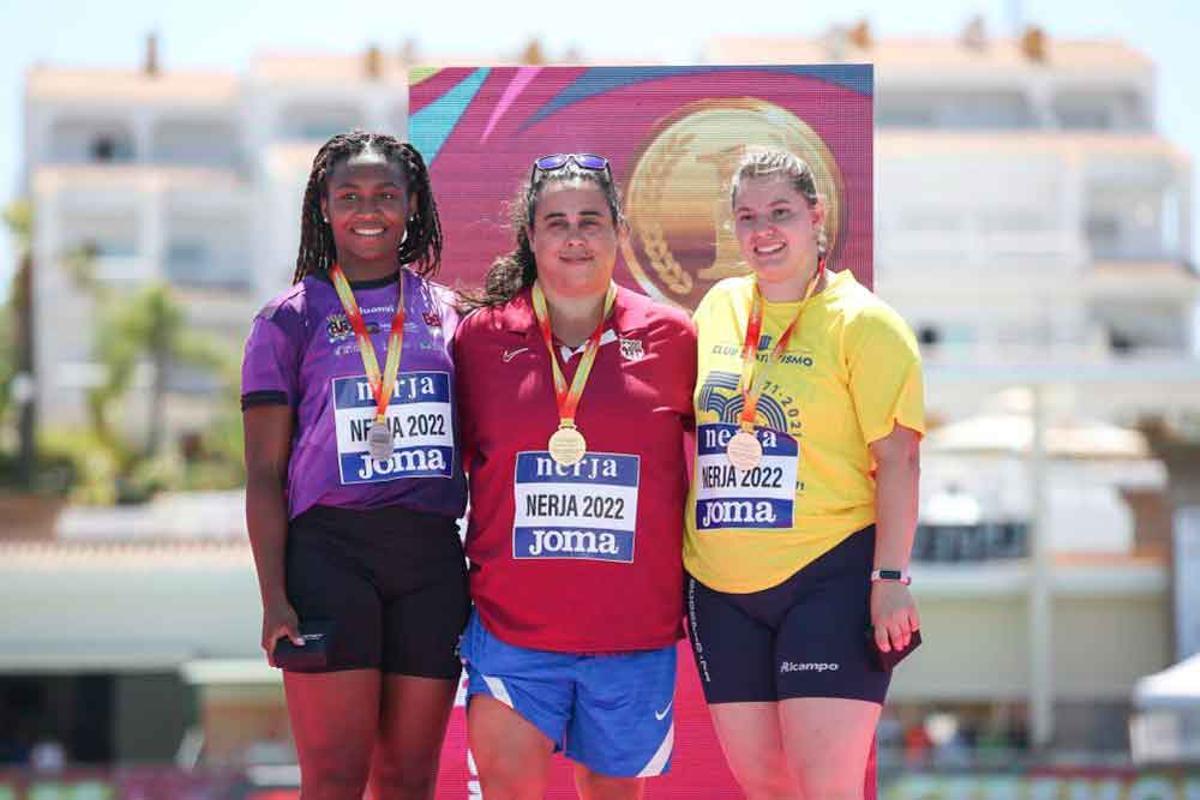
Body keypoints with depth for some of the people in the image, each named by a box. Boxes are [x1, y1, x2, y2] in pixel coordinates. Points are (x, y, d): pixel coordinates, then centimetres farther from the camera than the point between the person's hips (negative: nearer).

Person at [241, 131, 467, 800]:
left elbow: (475, 450, 17)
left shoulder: (446, 313, 13)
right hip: (331, 550, -3)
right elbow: (265, 474, 2)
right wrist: (275, 597, -7)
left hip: (433, 558, 3)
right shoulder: (290, 319, 5)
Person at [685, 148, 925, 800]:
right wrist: (680, 559, 18)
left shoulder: (859, 320, -6)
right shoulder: (718, 309, 10)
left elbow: (896, 458, -8)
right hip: (722, 586, 6)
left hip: (830, 576, -5)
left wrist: (891, 578, -14)